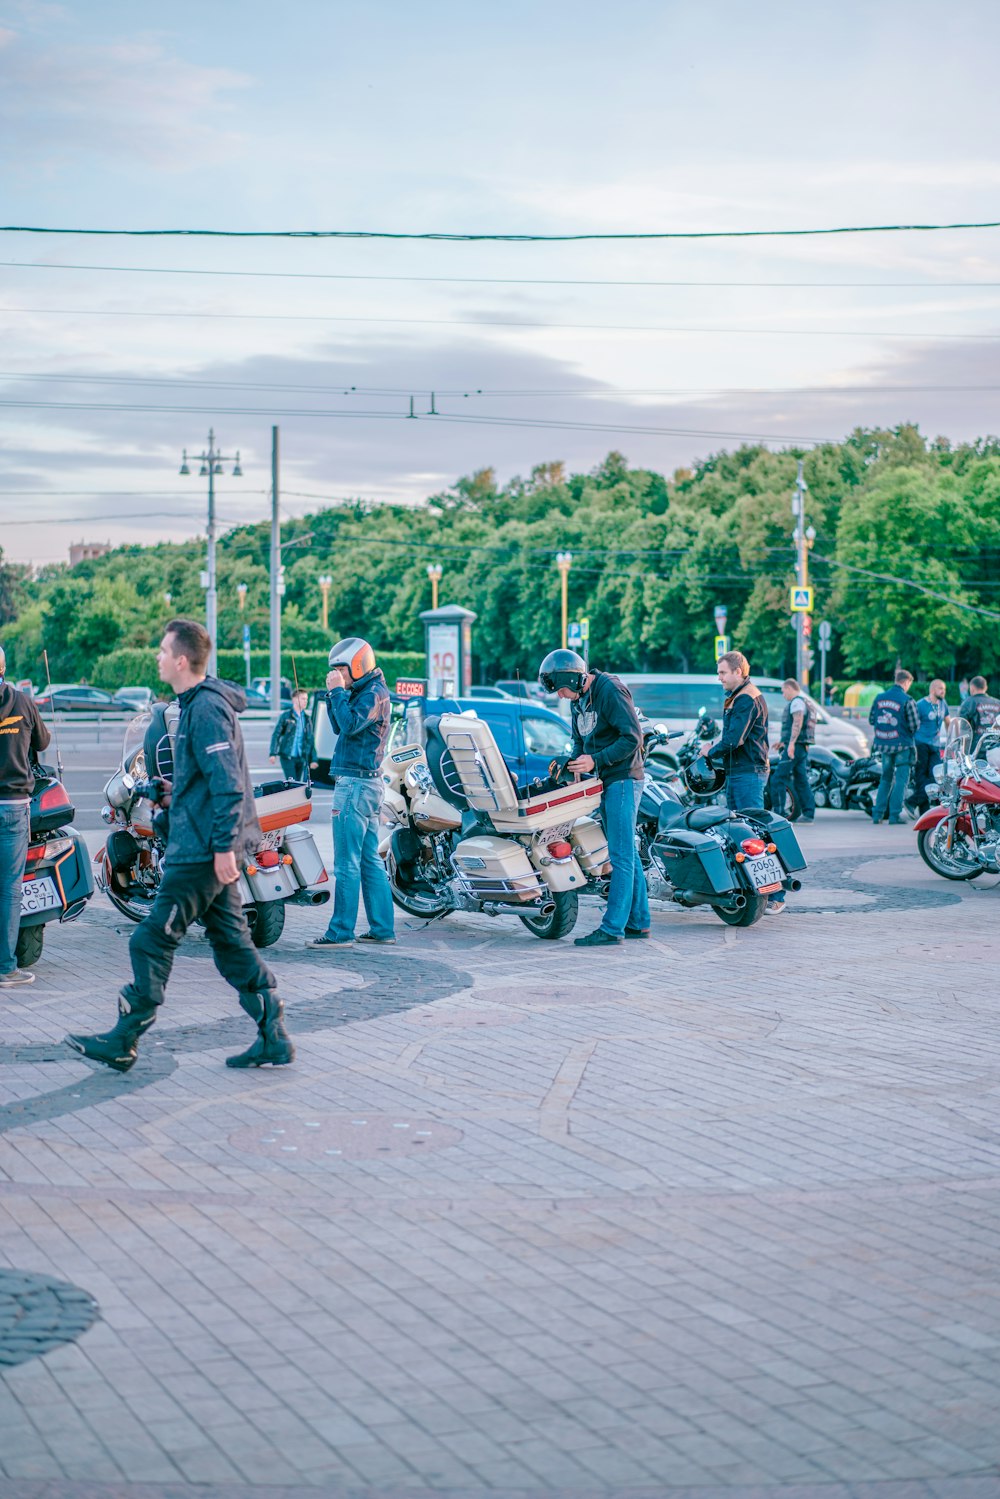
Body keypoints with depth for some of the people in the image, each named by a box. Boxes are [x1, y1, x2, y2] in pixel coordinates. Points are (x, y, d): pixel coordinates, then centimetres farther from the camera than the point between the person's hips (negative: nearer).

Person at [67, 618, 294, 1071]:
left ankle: (123, 1042, 4)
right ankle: (273, 1038, 10)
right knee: (230, 941, 10)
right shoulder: (199, 704, 15)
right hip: (214, 848, 10)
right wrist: (179, 793, 17)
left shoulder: (206, 708, -16)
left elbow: (228, 783, -23)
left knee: (152, 941, -3)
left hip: (201, 852, -10)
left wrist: (224, 846, -24)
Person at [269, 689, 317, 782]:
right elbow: (276, 735, -2)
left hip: (301, 758, 4)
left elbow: (311, 740, 12)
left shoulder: (307, 719, 10)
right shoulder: (286, 716, -2)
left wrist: (313, 759, 8)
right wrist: (273, 753, -11)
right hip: (287, 757, -4)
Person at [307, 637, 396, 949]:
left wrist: (338, 691, -16)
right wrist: (333, 694, 11)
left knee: (347, 862, -8)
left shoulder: (374, 693, -11)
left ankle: (341, 932, -7)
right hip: (369, 784, 10)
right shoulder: (365, 692, 18)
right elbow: (340, 726, 22)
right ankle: (382, 929, 14)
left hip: (355, 783, -10)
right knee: (369, 860, 11)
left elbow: (350, 725, -24)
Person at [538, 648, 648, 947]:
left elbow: (632, 738, -20)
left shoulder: (611, 691, -15)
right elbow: (580, 741, 21)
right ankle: (638, 923, 16)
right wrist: (572, 764, 0)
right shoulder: (578, 700, 13)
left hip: (623, 780, -10)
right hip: (606, 782, 10)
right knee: (626, 853, 11)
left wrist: (595, 761, -23)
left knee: (621, 855, -9)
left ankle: (612, 929, -11)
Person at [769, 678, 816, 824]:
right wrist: (784, 742, 31)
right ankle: (808, 814, 6)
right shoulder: (807, 703, 23)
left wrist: (791, 743, -30)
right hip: (803, 748, 10)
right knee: (801, 781, 9)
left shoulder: (797, 701, -9)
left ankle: (778, 812, -13)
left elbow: (798, 722, -23)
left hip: (794, 747, -10)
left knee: (778, 779, -9)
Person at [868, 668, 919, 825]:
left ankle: (878, 814, 13)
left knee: (885, 778, 16)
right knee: (901, 779, 2)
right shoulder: (907, 700, -14)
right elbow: (914, 726, -12)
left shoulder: (880, 698, 2)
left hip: (883, 744, 5)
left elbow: (871, 720, 9)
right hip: (902, 744, -5)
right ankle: (894, 815, -3)